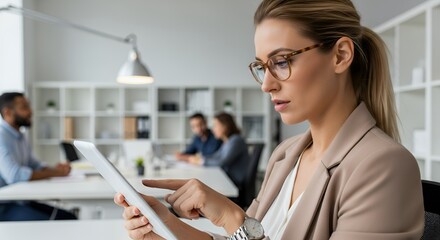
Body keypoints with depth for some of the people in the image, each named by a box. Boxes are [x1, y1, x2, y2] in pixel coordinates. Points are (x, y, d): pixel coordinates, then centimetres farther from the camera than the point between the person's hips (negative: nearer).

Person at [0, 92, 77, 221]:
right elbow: (14, 175, -29)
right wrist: (54, 173, -19)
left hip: (21, 201, 10)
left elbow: (34, 165, 18)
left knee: (70, 219, 2)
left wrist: (55, 169, -5)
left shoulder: (19, 137, 14)